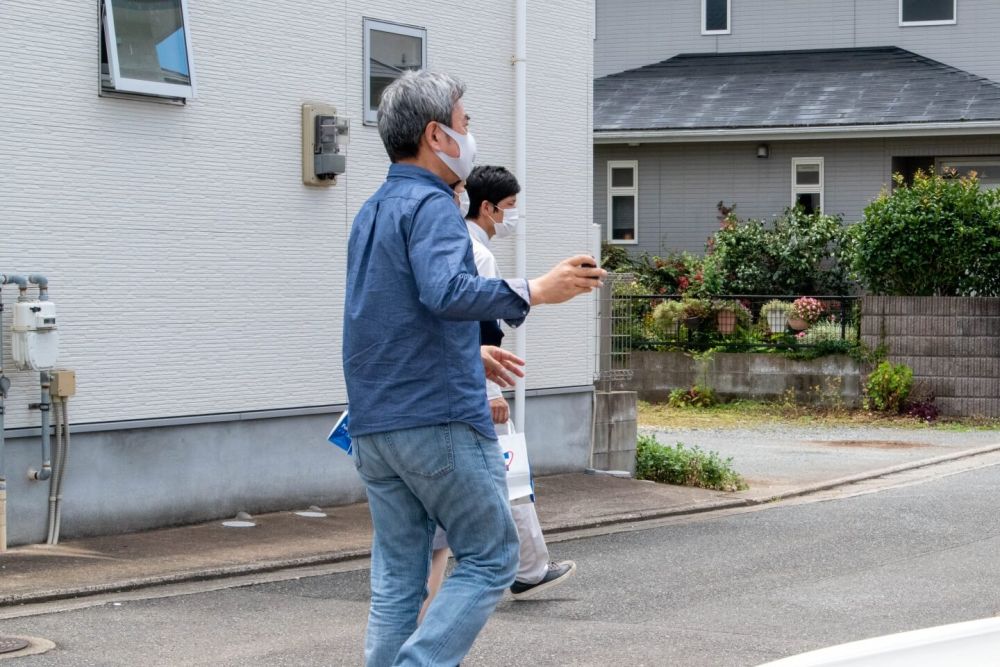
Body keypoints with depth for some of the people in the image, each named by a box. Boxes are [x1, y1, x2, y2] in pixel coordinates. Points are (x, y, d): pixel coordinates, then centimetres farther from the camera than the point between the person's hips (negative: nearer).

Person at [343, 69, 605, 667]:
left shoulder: (371, 214, 18)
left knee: (397, 581, 9)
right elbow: (446, 292, -29)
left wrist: (470, 353, 33)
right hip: (441, 421, -8)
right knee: (490, 560, 1)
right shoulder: (431, 205, -10)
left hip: (373, 428, 9)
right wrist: (531, 293, -24)